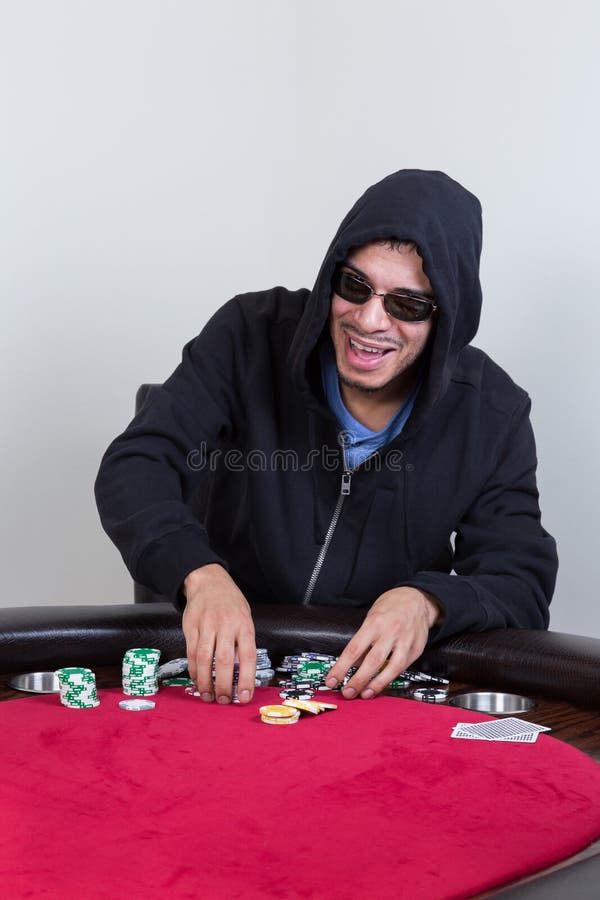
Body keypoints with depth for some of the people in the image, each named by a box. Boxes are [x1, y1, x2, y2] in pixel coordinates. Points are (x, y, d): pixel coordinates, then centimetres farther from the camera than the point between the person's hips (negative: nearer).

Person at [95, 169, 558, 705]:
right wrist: (200, 573, -37)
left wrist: (428, 602, -31)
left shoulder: (494, 415, -7)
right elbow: (134, 469, -16)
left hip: (377, 685, 3)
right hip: (221, 669, -2)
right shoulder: (251, 334, -9)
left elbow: (524, 589, -8)